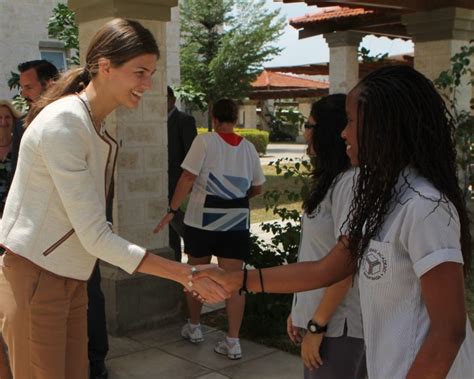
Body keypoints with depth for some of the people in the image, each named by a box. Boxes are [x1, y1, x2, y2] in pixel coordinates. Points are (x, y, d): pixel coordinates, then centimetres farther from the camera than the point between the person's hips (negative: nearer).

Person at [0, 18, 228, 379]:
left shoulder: (97, 125, 8)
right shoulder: (62, 123, -19)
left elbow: (91, 226, 5)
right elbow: (95, 237, -21)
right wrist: (185, 274, -22)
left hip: (70, 278, 8)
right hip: (34, 278, -8)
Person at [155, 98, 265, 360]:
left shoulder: (205, 141, -5)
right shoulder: (248, 147, 7)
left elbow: (187, 178, -12)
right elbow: (257, 188, 13)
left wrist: (171, 210, -7)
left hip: (203, 219, -2)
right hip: (236, 221, 3)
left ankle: (193, 327, 31)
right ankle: (233, 341, 5)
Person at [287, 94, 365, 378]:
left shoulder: (350, 182, -19)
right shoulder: (332, 180, 11)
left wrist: (317, 325, -17)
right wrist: (300, 311, 15)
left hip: (336, 322, -9)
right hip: (317, 315, 9)